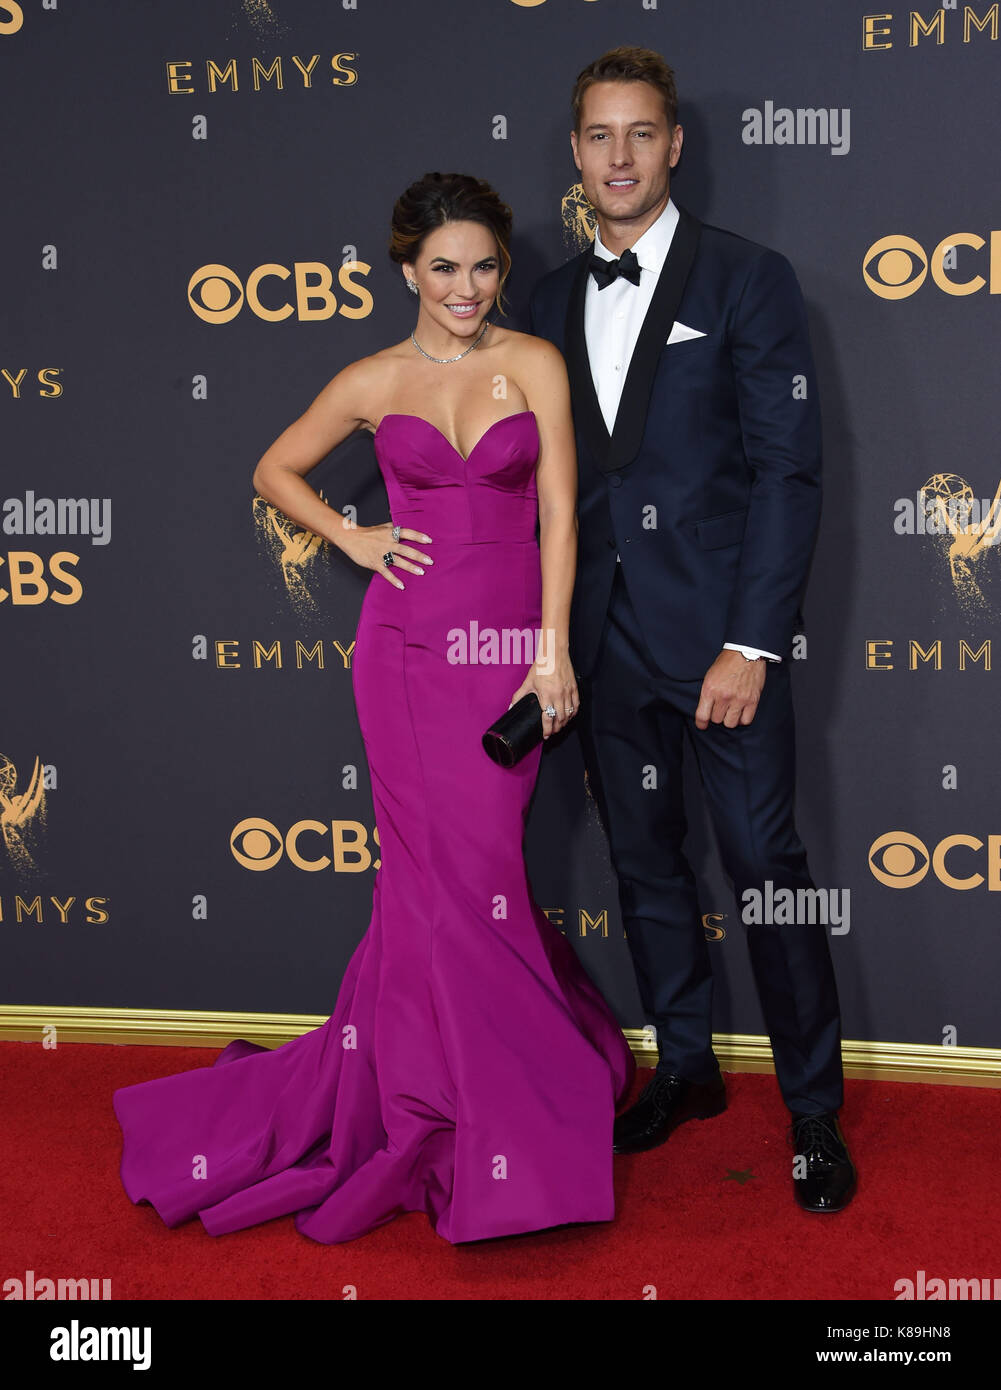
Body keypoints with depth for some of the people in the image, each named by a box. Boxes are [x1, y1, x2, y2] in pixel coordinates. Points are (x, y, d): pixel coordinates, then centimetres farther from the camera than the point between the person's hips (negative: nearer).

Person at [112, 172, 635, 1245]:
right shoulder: (373, 382, 6)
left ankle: (394, 1092, 20)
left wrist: (552, 652, -8)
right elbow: (276, 471, 19)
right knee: (454, 872, -2)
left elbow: (558, 512, -2)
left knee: (449, 873, 1)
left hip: (507, 647, 0)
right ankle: (493, 1147, 11)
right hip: (408, 644, 0)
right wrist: (352, 539, 4)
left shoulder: (535, 365, 4)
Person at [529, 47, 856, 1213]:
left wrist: (752, 643, -14)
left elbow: (789, 469, -8)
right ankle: (686, 1070, 30)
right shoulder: (555, 299, 11)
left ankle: (814, 1111, 12)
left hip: (720, 631, -5)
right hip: (603, 630, 5)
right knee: (644, 861, 13)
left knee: (764, 865, -2)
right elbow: (553, 473, 12)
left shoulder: (749, 279, -4)